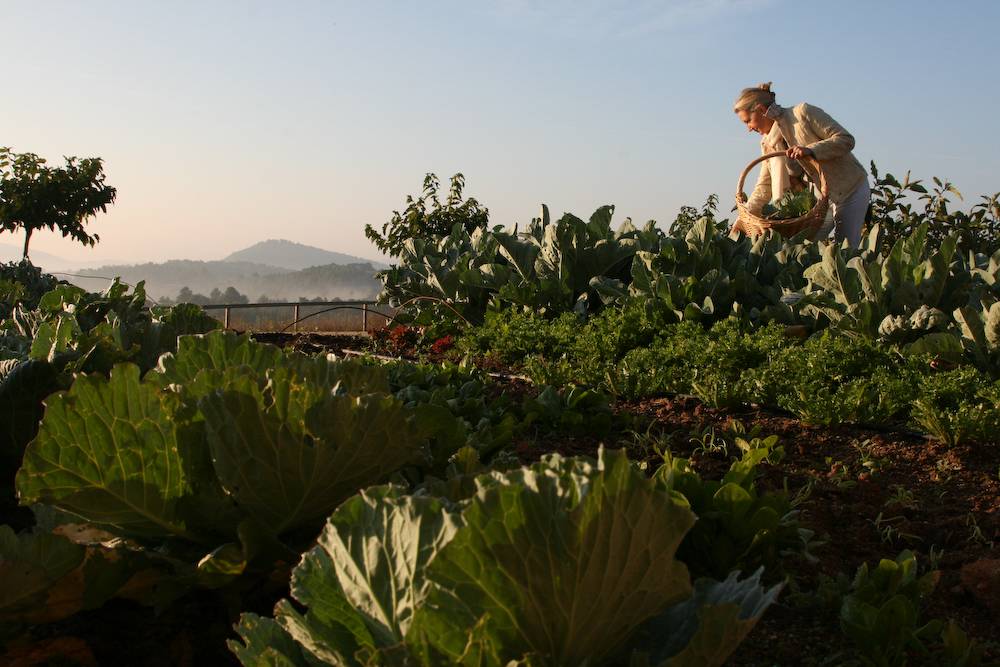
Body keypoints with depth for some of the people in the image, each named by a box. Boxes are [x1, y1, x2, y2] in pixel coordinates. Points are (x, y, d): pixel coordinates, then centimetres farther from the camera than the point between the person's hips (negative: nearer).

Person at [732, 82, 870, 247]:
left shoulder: (803, 112, -16)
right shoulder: (768, 144, 3)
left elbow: (846, 139, -17)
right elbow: (764, 188, 3)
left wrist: (811, 150, -31)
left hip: (852, 188, -6)